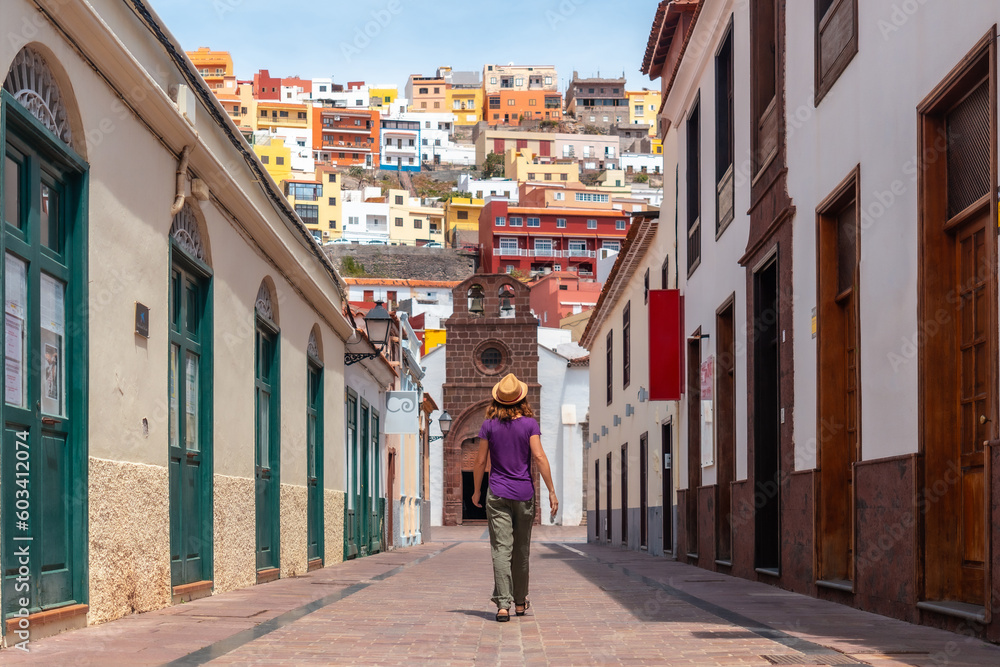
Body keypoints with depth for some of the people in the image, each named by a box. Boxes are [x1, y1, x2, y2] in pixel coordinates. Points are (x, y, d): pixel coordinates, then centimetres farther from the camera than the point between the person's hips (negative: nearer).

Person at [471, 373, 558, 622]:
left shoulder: (489, 425, -1)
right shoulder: (530, 423, -3)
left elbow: (480, 461, 2)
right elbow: (539, 457, -10)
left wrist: (476, 491, 15)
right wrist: (551, 491, -7)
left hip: (498, 493, -1)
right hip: (524, 492, 1)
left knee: (501, 550, -6)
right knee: (521, 550, 14)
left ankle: (503, 604, -17)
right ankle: (520, 602, 25)